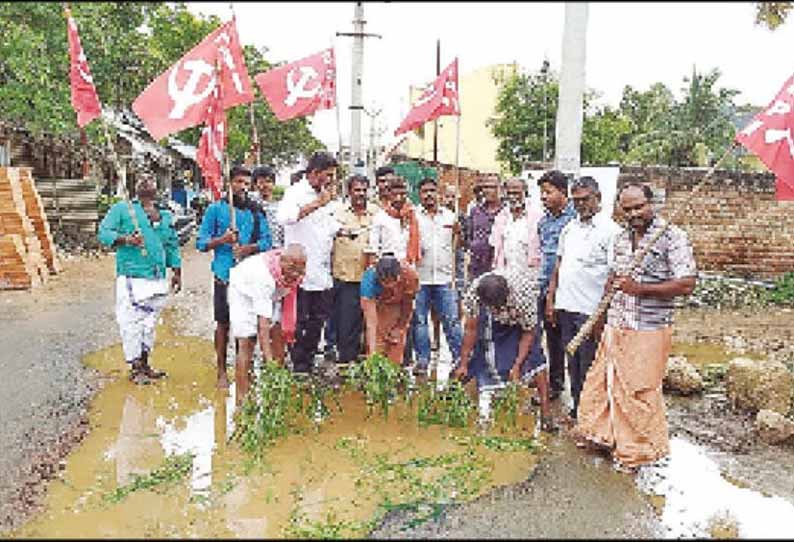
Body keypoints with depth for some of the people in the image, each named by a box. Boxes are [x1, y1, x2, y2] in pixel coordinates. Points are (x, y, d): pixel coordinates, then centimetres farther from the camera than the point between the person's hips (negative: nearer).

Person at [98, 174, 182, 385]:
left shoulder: (166, 216, 19)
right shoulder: (122, 209, 6)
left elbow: (173, 246, 22)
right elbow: (104, 232, -2)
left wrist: (177, 272, 18)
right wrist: (125, 239, -19)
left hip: (158, 280, 5)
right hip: (131, 278, -5)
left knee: (149, 323, 11)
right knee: (131, 322, -6)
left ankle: (144, 363, 21)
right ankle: (135, 368, 4)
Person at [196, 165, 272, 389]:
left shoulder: (256, 211, 10)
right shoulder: (216, 209, 3)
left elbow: (266, 240, 6)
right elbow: (201, 242, 1)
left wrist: (249, 248, -13)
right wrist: (222, 240, -17)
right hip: (225, 275, -2)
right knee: (223, 323, 3)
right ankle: (222, 371, 15)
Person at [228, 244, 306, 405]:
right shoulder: (264, 276, -43)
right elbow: (263, 323, -43)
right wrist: (268, 357, -45)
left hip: (270, 294, 6)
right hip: (244, 292, -6)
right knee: (247, 342, -14)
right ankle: (242, 397, -8)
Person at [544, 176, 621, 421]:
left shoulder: (610, 230, -6)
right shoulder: (569, 228, 14)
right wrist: (550, 300, 13)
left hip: (591, 309, -6)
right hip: (565, 306, 6)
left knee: (589, 366, 2)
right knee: (573, 362, 15)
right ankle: (577, 407, 27)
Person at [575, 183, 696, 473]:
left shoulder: (672, 236, -11)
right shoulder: (621, 238, 10)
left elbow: (687, 285, -16)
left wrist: (640, 288, -22)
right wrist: (601, 317, 20)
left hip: (648, 330, -7)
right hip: (615, 327, 7)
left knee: (638, 390, 3)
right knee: (600, 381, 15)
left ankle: (638, 452, 22)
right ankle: (598, 432, 36)